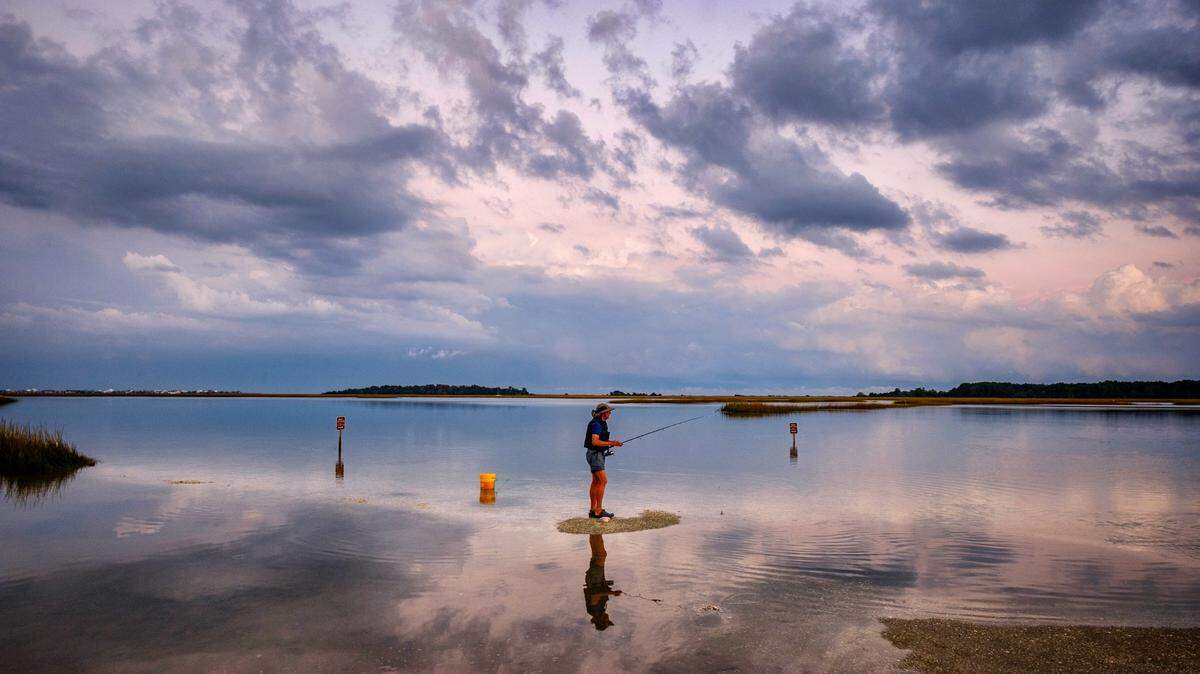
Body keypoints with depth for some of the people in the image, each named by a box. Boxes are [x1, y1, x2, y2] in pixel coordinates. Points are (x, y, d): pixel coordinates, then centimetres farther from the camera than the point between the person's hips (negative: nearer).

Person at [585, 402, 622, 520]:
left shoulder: (602, 423, 14)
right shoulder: (596, 424, -17)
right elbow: (595, 442, -26)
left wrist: (612, 442, 7)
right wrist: (611, 443, -22)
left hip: (598, 454, 11)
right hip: (595, 454, -11)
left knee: (596, 482, 11)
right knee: (603, 481, -13)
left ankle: (593, 510, 15)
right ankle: (599, 511, -11)